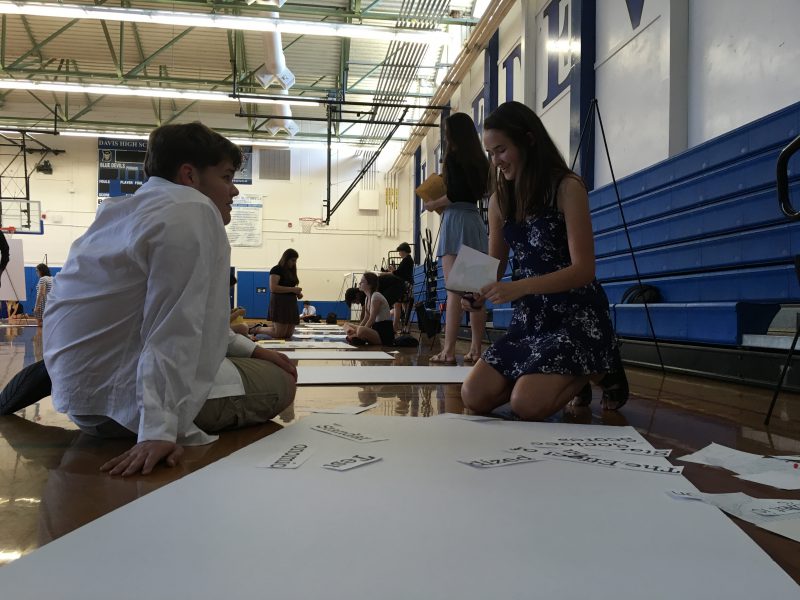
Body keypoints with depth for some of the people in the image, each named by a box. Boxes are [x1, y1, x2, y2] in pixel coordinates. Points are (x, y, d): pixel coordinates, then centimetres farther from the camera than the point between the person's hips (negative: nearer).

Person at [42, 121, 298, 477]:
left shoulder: (127, 211, 18)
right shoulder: (194, 212, -13)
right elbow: (175, 328, -25)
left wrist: (250, 349, 18)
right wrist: (159, 430, -30)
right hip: (122, 395, -10)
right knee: (279, 381, 1)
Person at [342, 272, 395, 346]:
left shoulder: (376, 296, -14)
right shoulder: (367, 297, 13)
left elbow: (372, 319, -18)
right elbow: (366, 319, 12)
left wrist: (358, 330, -18)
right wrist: (355, 330, -3)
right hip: (376, 329, 10)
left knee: (361, 330, -38)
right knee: (347, 325, 16)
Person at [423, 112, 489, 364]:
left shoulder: (454, 157, -6)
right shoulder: (479, 159, 15)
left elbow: (455, 193, -15)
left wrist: (434, 204, 1)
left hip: (456, 219, -7)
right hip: (476, 221, 7)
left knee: (454, 291, -10)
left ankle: (449, 351, -10)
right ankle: (475, 350, 8)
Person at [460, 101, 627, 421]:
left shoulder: (567, 187, -13)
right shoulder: (500, 199, 6)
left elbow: (583, 270, -19)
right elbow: (494, 267, 10)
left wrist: (520, 287, -32)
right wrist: (476, 292, -13)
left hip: (576, 316, -6)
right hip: (530, 317, 6)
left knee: (527, 405, -21)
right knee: (474, 398, -6)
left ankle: (596, 371, 8)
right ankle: (549, 377, 17)